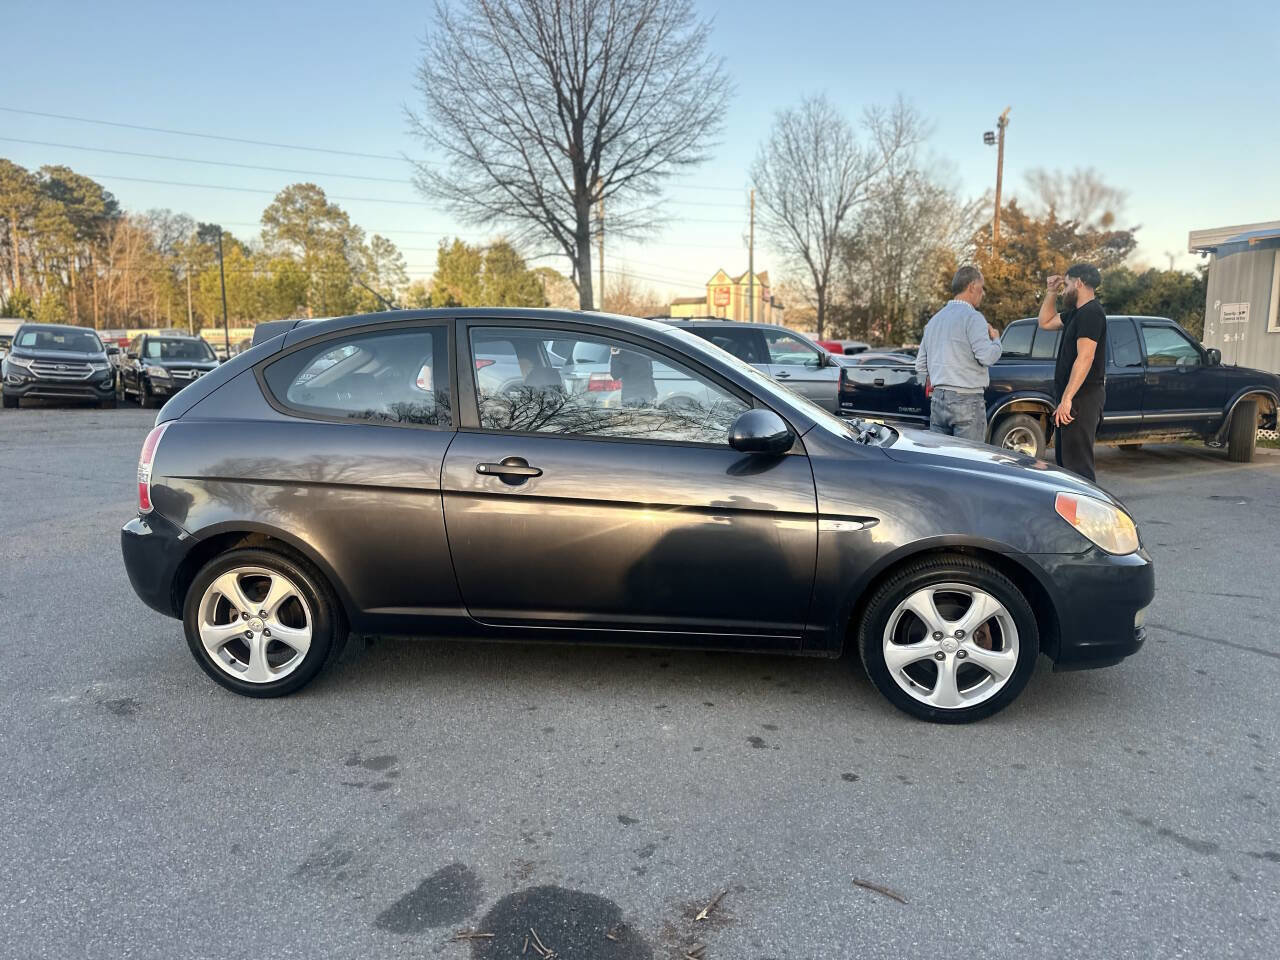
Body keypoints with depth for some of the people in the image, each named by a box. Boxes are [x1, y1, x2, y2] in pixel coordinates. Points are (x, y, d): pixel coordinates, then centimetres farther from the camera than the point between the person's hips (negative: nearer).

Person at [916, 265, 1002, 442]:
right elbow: (987, 356, -17)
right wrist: (996, 340, 2)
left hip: (938, 400, 7)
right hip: (967, 400, -7)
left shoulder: (934, 319, 17)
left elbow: (920, 366, 21)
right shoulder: (972, 317, -8)